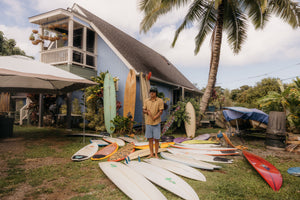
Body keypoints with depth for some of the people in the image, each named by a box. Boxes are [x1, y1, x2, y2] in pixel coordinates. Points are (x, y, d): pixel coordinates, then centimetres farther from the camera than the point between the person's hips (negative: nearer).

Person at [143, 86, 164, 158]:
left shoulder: (160, 101, -5)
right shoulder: (146, 101, 6)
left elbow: (161, 112, -9)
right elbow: (143, 110, 7)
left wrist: (154, 118, -18)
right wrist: (147, 111, -15)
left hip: (156, 123, -3)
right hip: (148, 122, 3)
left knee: (156, 139, 3)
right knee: (150, 138, 9)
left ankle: (156, 154, 16)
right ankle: (151, 154, 20)